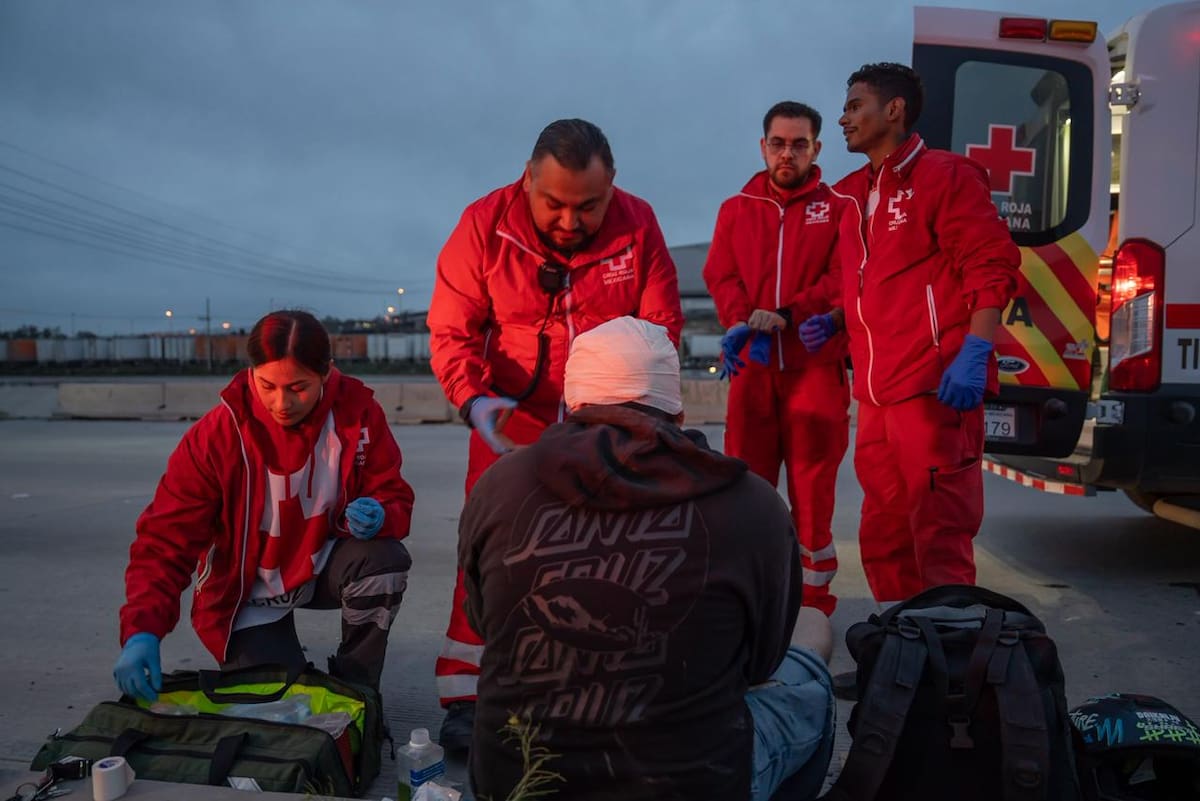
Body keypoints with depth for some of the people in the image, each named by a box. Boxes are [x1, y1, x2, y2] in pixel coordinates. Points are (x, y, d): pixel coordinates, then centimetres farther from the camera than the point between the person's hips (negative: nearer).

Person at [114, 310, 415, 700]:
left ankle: (353, 689, -6)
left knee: (386, 559, -30)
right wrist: (141, 631, -35)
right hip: (249, 593, -1)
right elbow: (165, 539, -21)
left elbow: (393, 496, -10)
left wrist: (379, 517, -37)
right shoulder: (215, 435, -22)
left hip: (323, 566, 2)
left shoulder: (358, 412, -17)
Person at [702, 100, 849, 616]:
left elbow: (844, 277, -4)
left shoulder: (836, 207, 8)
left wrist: (786, 316, -17)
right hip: (752, 366, 2)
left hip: (816, 365, -2)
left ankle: (814, 599, 12)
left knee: (813, 488, 1)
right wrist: (743, 322, -15)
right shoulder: (735, 210, 16)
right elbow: (720, 277, 5)